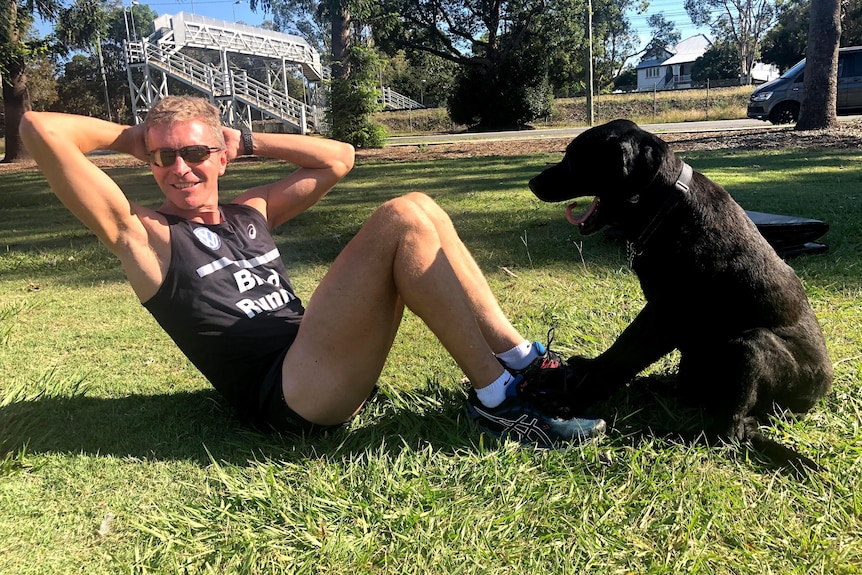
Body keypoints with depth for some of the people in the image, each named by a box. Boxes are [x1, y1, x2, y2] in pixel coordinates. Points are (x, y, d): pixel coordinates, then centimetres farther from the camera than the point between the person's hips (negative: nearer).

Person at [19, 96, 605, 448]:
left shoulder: (249, 213, 21)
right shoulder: (143, 234, 4)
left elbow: (338, 159, 26)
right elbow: (40, 129, -5)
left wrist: (245, 140, 21)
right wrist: (133, 137, 10)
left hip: (339, 373, 8)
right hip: (284, 395, -7)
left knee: (418, 207, -2)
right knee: (401, 221, -18)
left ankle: (519, 358, -6)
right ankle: (498, 398, -14)